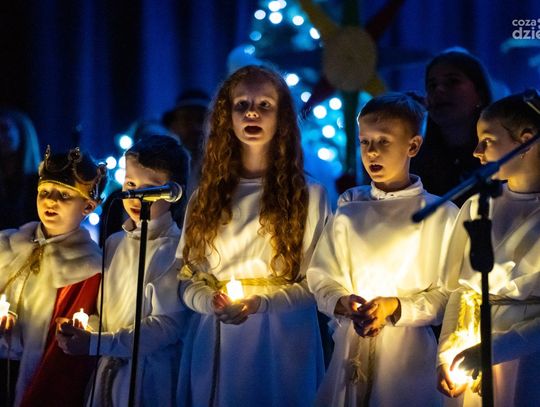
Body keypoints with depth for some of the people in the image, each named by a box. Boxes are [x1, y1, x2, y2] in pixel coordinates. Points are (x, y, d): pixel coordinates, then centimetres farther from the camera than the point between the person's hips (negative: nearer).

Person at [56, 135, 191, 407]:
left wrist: (95, 344, -20)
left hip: (150, 378, -6)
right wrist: (85, 330, -4)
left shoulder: (176, 249, -13)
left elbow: (168, 324, -18)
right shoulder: (114, 243, 9)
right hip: (107, 371, 6)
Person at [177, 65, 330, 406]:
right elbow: (189, 280, 9)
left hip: (281, 343, -2)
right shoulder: (205, 198, 11)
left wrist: (263, 303, -17)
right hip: (217, 343, 2)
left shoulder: (309, 196, 3)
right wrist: (212, 302, -12)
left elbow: (317, 283, -2)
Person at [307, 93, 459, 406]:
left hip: (409, 349, -3)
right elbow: (322, 279, 5)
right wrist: (343, 303, -15)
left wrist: (396, 307, -17)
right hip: (350, 346, 3)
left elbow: (447, 294, -5)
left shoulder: (442, 214, -3)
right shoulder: (349, 210, 7)